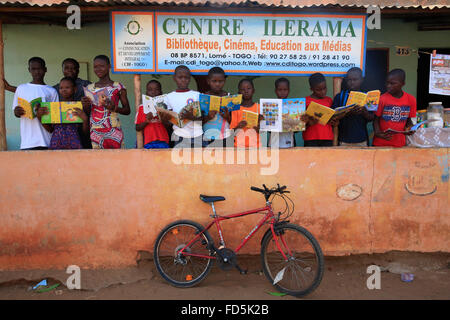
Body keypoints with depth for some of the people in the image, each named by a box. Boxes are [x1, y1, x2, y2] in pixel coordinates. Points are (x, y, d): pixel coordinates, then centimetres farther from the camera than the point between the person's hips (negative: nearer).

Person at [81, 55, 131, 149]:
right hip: (95, 132, 3)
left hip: (113, 131, -3)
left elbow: (127, 110, 2)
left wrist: (114, 108, -16)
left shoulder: (118, 87, 1)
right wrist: (85, 106, -5)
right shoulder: (89, 88, 12)